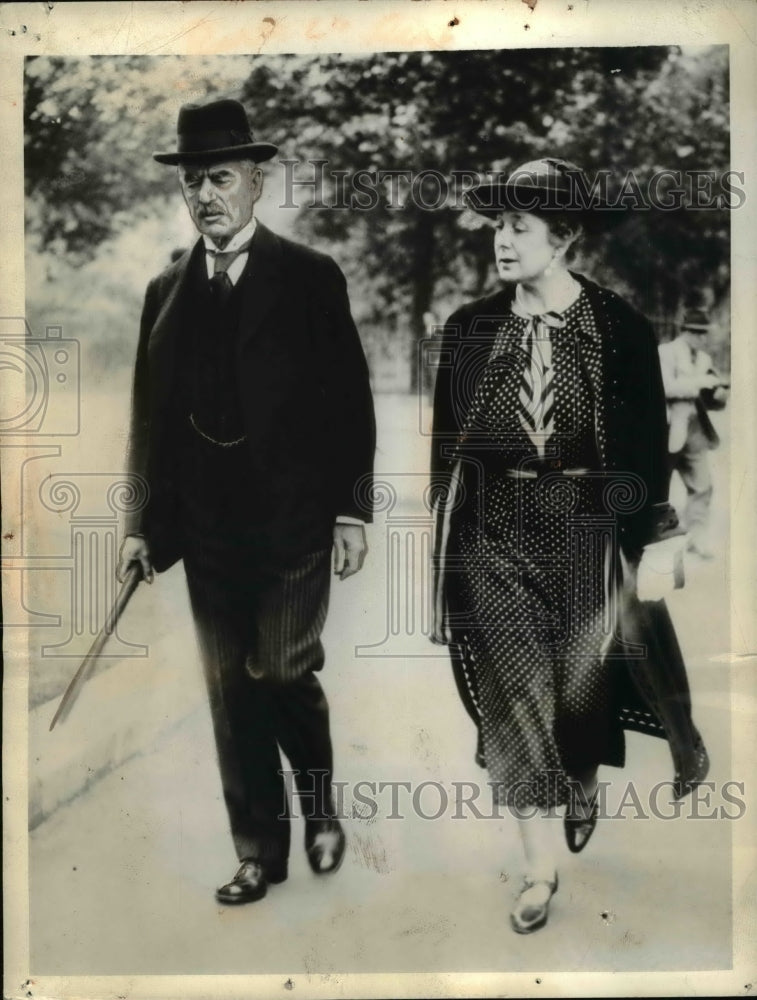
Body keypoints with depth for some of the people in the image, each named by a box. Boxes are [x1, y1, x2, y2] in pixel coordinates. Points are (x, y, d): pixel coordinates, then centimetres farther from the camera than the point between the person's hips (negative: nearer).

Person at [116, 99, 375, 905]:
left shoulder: (310, 278, -2)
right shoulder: (166, 290, 9)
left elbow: (350, 401, -3)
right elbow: (150, 414, 9)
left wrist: (352, 512, -7)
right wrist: (143, 522, 7)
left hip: (292, 521, -3)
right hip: (207, 529, 4)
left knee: (284, 674, -7)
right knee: (233, 697, 8)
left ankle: (322, 810, 23)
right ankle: (258, 853, 23)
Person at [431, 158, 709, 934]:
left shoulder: (620, 330, -6)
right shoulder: (469, 330, 0)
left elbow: (648, 448, -2)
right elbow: (447, 444, 4)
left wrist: (652, 540, -4)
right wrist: (445, 542, 4)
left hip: (588, 530, -1)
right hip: (496, 531, 2)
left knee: (582, 680, 12)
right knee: (512, 695, 2)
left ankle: (584, 786, 46)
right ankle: (541, 866, 15)